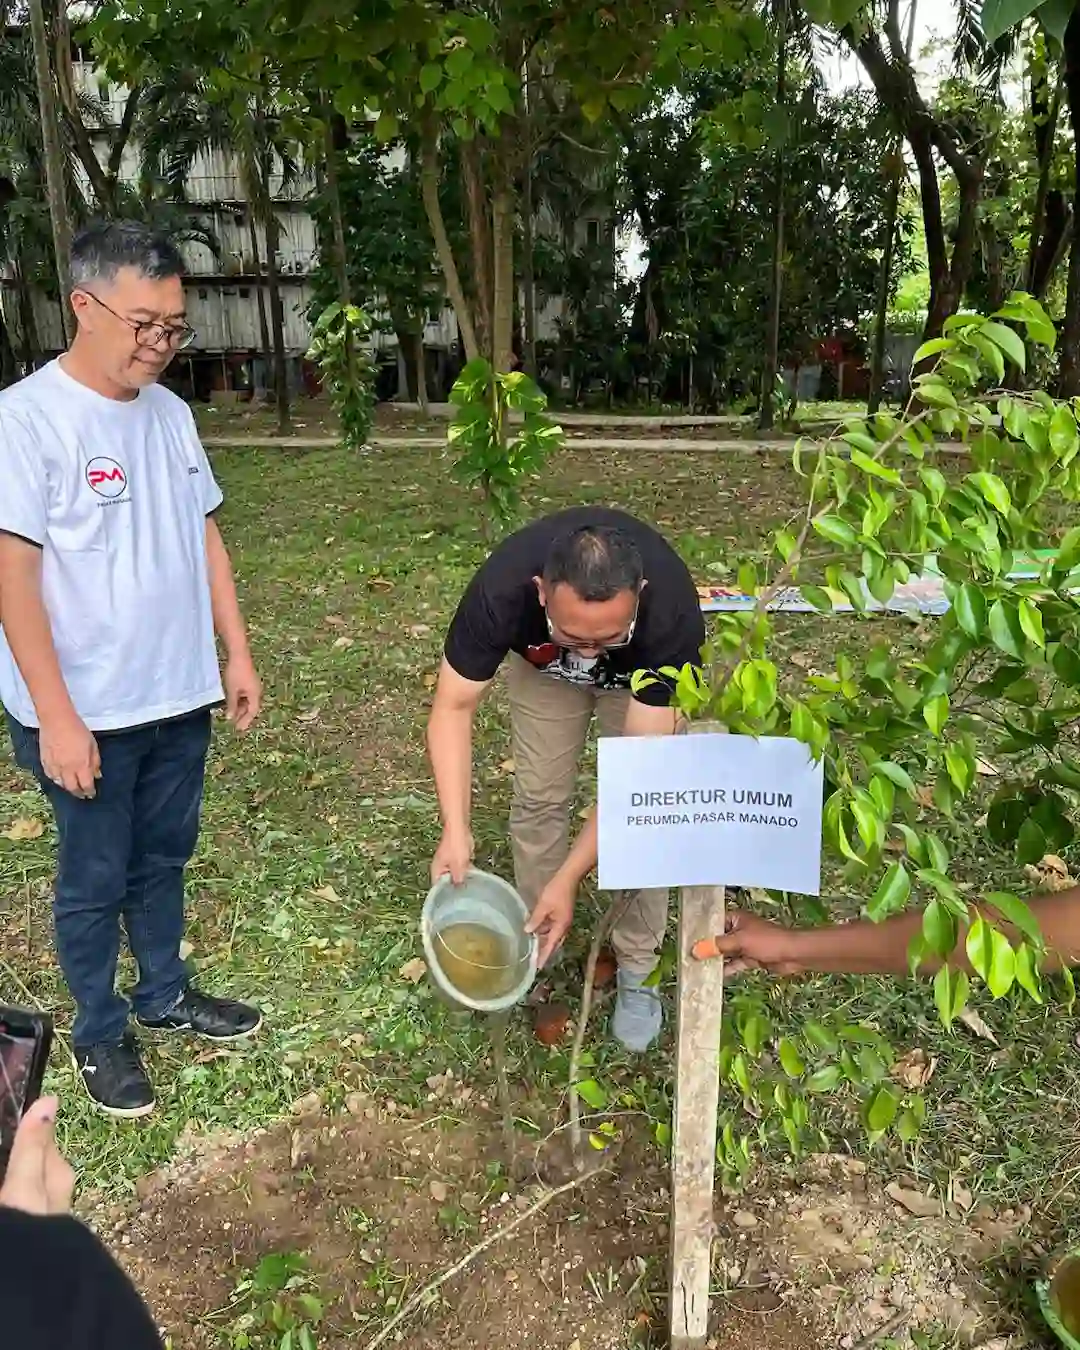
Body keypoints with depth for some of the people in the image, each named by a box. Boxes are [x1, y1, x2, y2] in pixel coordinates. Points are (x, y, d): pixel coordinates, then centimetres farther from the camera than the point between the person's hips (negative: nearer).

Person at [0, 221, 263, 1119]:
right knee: (95, 880, 12)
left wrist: (238, 654, 10)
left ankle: (165, 994, 41)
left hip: (178, 695, 6)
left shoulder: (170, 413, 4)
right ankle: (100, 1033, 32)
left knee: (164, 857, 21)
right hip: (87, 712, -6)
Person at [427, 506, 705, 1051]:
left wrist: (569, 879, -41)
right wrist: (456, 827, -41)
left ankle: (637, 968, 12)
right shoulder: (502, 588, -41)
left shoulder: (672, 609, -43)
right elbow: (453, 706, -30)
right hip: (541, 663, 1)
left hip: (641, 672, -1)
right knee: (538, 797, -1)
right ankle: (539, 942, 22)